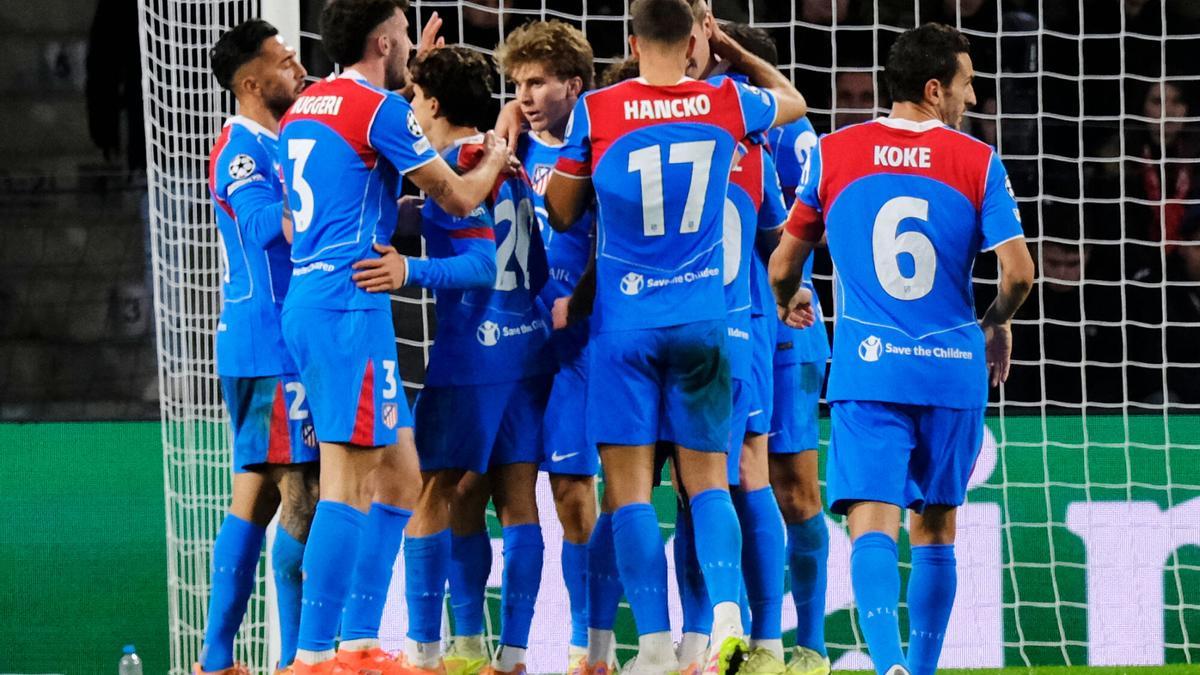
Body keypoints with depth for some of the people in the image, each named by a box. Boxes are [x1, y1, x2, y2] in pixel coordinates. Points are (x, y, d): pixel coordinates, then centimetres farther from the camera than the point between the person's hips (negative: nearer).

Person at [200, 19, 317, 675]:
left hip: (277, 343, 10)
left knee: (256, 492, 9)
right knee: (303, 495, -10)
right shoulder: (240, 148, -11)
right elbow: (267, 223, -27)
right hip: (273, 346, -10)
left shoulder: (276, 142, 18)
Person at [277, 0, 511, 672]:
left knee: (399, 478, 14)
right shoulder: (380, 108, -7)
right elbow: (458, 198, -1)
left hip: (308, 304, 9)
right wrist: (493, 161, 22)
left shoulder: (304, 109, 19)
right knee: (349, 485, -12)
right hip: (349, 306, -9)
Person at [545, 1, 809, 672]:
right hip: (703, 318, 2)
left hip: (625, 321, -2)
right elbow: (793, 100, 24)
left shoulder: (596, 112, -6)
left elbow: (561, 213, 6)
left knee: (630, 485, -1)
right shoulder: (726, 105, 0)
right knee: (707, 476, 9)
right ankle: (727, 609, -14)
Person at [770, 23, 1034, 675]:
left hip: (867, 370, -1)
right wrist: (996, 325, 16)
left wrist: (789, 303, 33)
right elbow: (1018, 271, -6)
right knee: (936, 529, 15)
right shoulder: (977, 162, -1)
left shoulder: (833, 154, 2)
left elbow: (783, 266, 9)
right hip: (953, 372, 1)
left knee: (873, 524, -10)